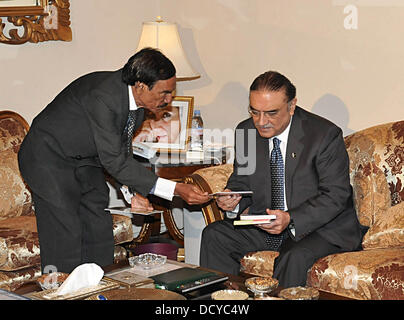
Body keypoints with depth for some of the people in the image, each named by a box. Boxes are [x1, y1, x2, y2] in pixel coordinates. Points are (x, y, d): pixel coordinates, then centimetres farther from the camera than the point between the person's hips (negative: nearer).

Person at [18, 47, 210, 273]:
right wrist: (175, 190, -36)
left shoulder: (137, 99, -8)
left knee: (100, 232, 6)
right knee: (65, 238, -12)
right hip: (49, 159, -8)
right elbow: (114, 161, -33)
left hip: (86, 161, 8)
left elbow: (122, 147, 7)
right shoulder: (101, 96, -34)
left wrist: (134, 191, -4)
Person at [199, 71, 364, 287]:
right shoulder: (246, 131, 0)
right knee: (213, 235, -11)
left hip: (322, 226, -5)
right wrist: (232, 199, -13)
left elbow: (335, 195, -17)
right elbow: (242, 181, 11)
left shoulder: (325, 135, -16)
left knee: (295, 257, -34)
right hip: (265, 223, 5)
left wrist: (291, 220, -30)